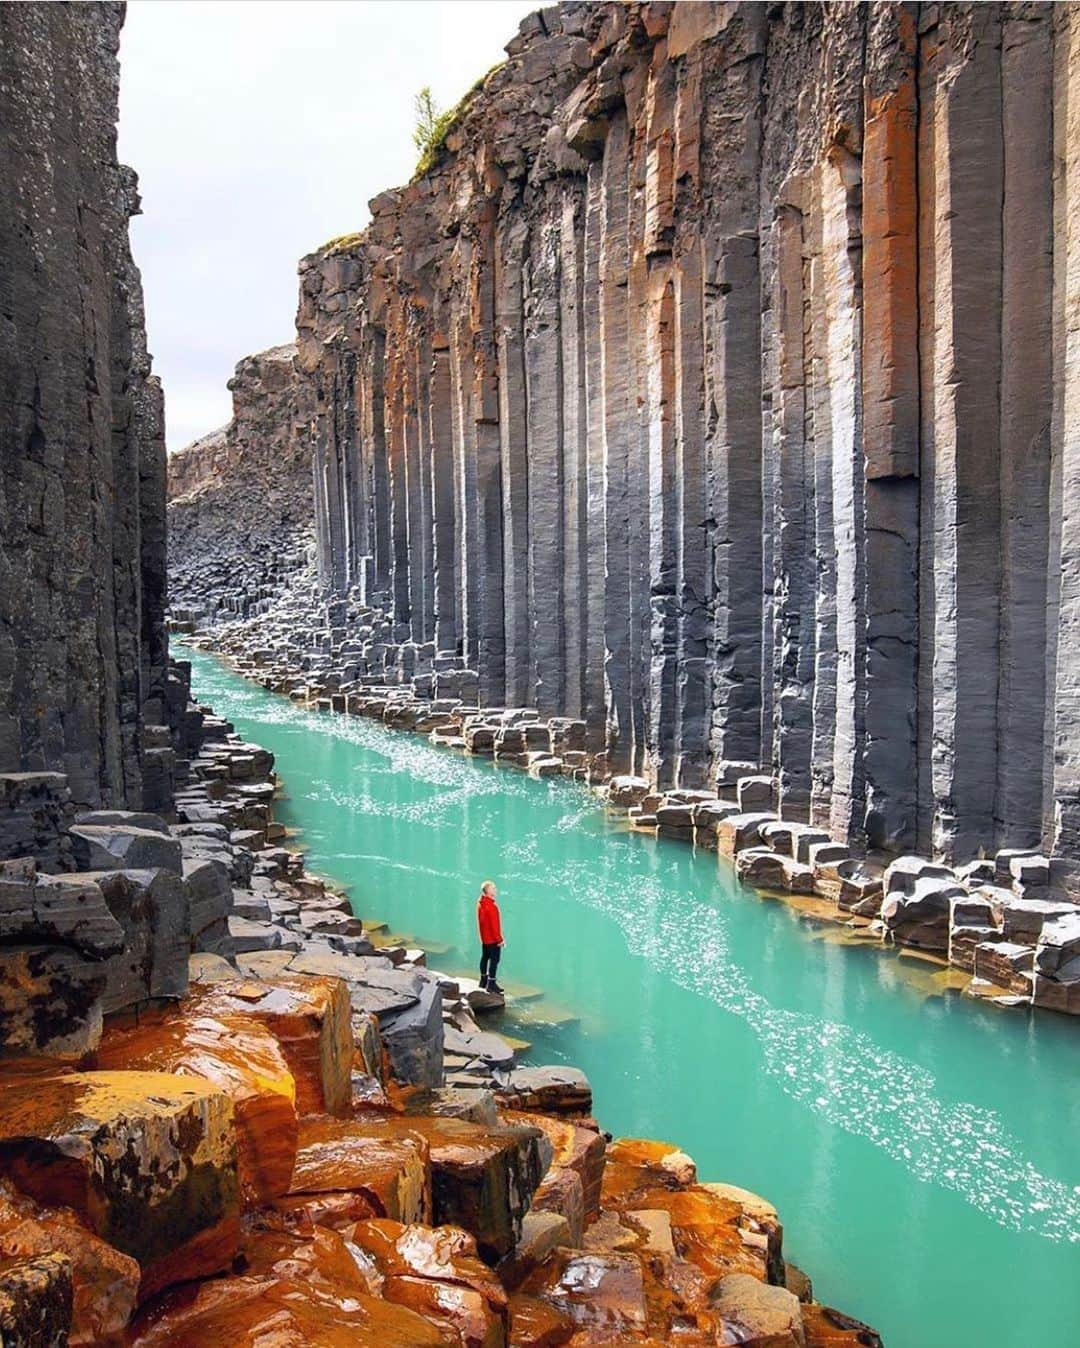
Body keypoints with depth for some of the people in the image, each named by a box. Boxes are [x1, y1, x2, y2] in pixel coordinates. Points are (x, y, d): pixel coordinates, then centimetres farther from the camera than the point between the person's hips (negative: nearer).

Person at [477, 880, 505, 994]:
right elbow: (494, 924, -24)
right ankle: (491, 985, -2)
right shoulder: (491, 906, -26)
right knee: (494, 959, -4)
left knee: (485, 957, 19)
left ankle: (483, 981, 31)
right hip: (492, 939, -9)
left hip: (484, 937, 9)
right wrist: (499, 939, -16)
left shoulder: (481, 903, 3)